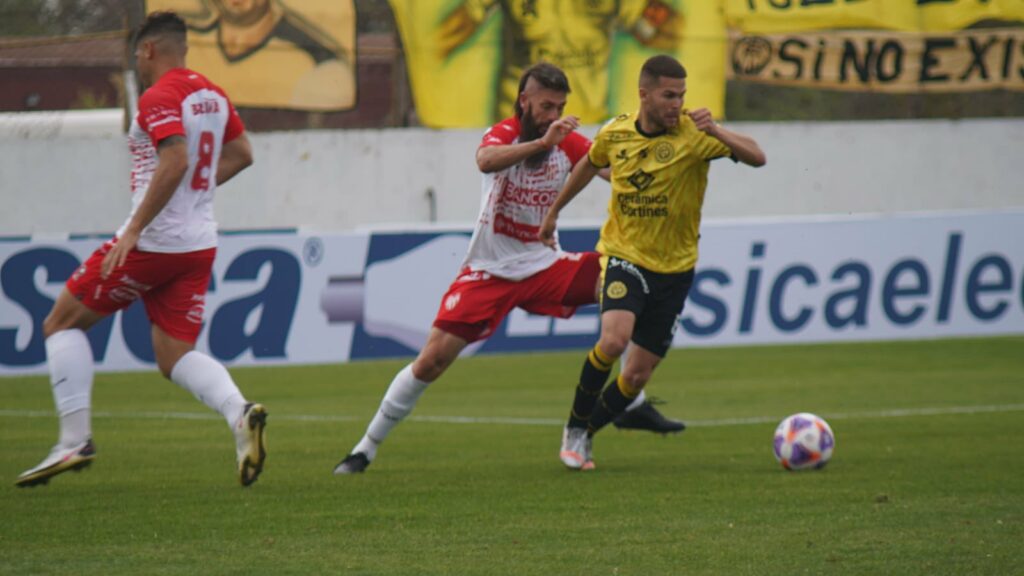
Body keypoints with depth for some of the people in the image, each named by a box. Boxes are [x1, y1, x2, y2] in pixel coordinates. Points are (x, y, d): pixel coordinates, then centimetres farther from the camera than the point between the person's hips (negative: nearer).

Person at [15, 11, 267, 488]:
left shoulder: (158, 98, -13)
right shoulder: (213, 96, 12)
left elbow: (175, 162, -27)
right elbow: (241, 154, 23)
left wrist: (133, 230, -25)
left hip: (152, 242, -8)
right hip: (199, 245, 8)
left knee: (62, 324, 7)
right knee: (175, 358, 8)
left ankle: (75, 440, 0)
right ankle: (240, 414, -20)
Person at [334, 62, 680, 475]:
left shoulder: (569, 143, -1)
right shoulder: (504, 134, -12)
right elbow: (486, 160, -37)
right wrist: (542, 142, -49)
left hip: (544, 267, 3)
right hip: (489, 271, -3)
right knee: (431, 360, -9)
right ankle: (367, 447, 6)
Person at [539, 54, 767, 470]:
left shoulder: (693, 135, -14)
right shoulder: (615, 135, -4)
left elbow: (757, 157, -25)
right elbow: (589, 166, 19)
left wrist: (716, 132, -41)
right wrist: (554, 211, 29)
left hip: (673, 268, 0)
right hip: (623, 254, 0)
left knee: (637, 376, 3)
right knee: (614, 338, -27)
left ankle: (586, 435, 28)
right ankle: (574, 427, -7)